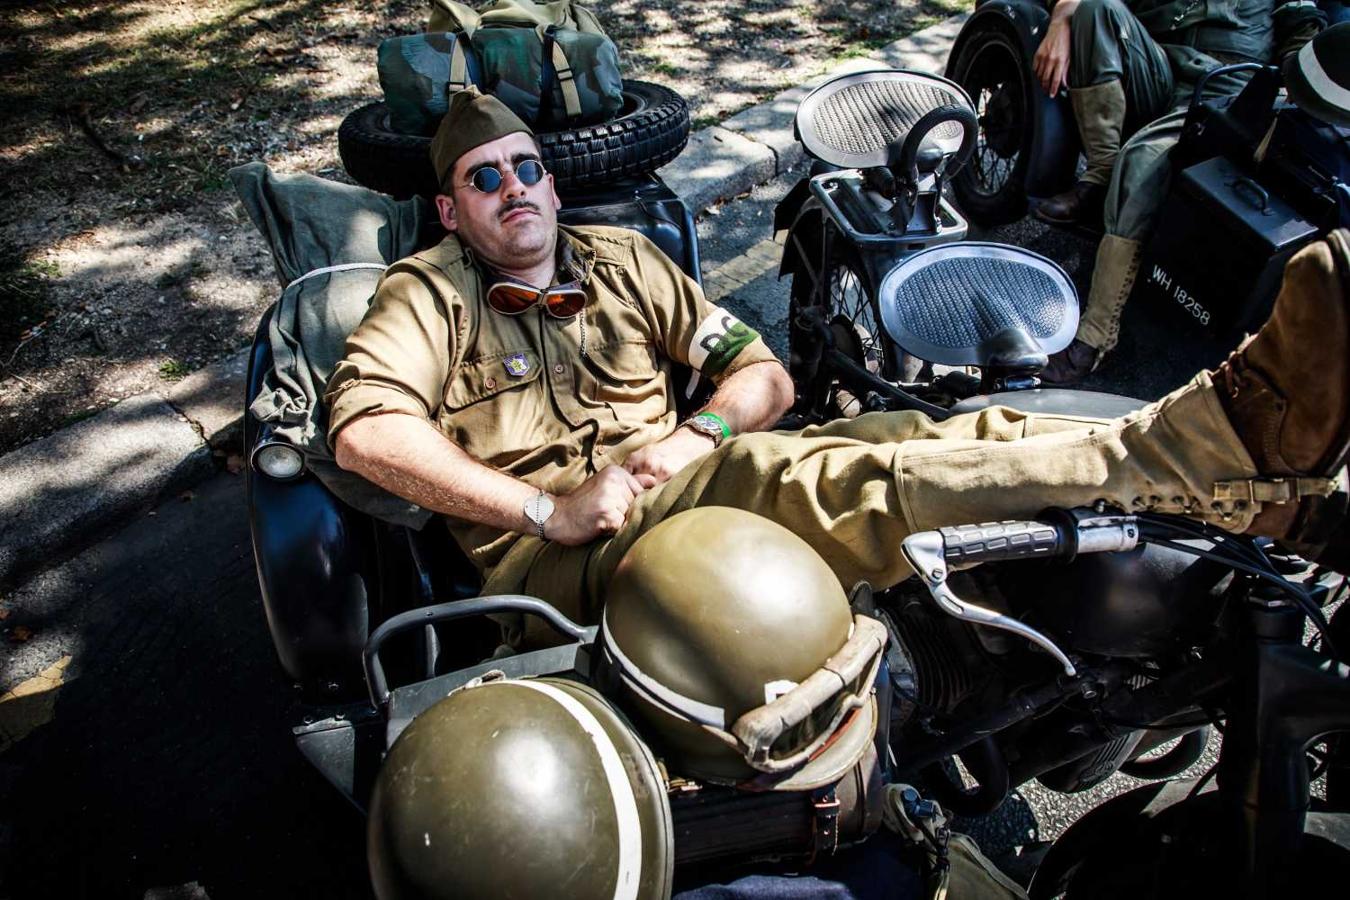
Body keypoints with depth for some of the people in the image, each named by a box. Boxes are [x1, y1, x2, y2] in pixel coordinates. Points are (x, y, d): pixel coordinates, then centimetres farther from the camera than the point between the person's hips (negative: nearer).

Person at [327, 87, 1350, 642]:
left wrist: (701, 430, -7)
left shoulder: (620, 258, 21)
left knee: (920, 436, -20)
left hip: (680, 486, 5)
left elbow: (764, 374, 17)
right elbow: (364, 430, -11)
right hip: (556, 558, -5)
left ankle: (1247, 421, -30)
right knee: (854, 477, -32)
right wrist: (547, 510, -16)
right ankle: (1232, 445, -39)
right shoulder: (430, 291, 9)